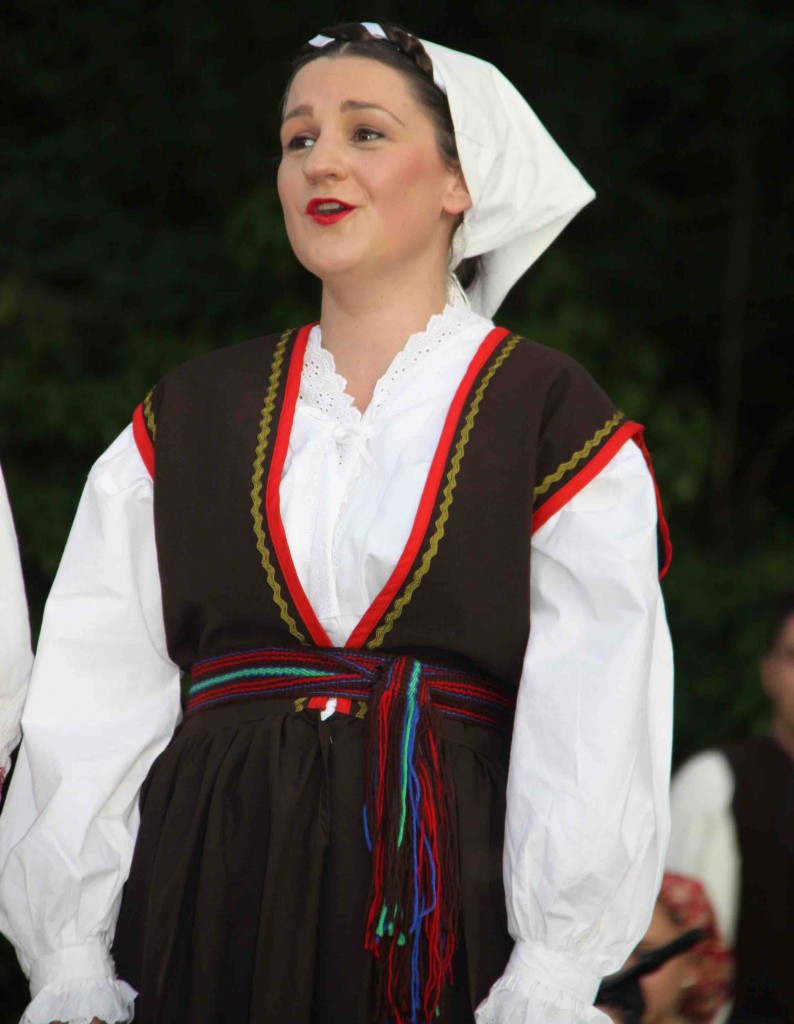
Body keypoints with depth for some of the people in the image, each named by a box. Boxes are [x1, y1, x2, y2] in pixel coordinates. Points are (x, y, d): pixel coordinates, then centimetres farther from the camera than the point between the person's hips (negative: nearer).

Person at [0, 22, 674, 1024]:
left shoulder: (551, 417, 2)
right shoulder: (188, 418, 12)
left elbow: (591, 738, -6)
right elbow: (94, 710, 7)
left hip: (448, 926, -2)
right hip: (208, 899, 3)